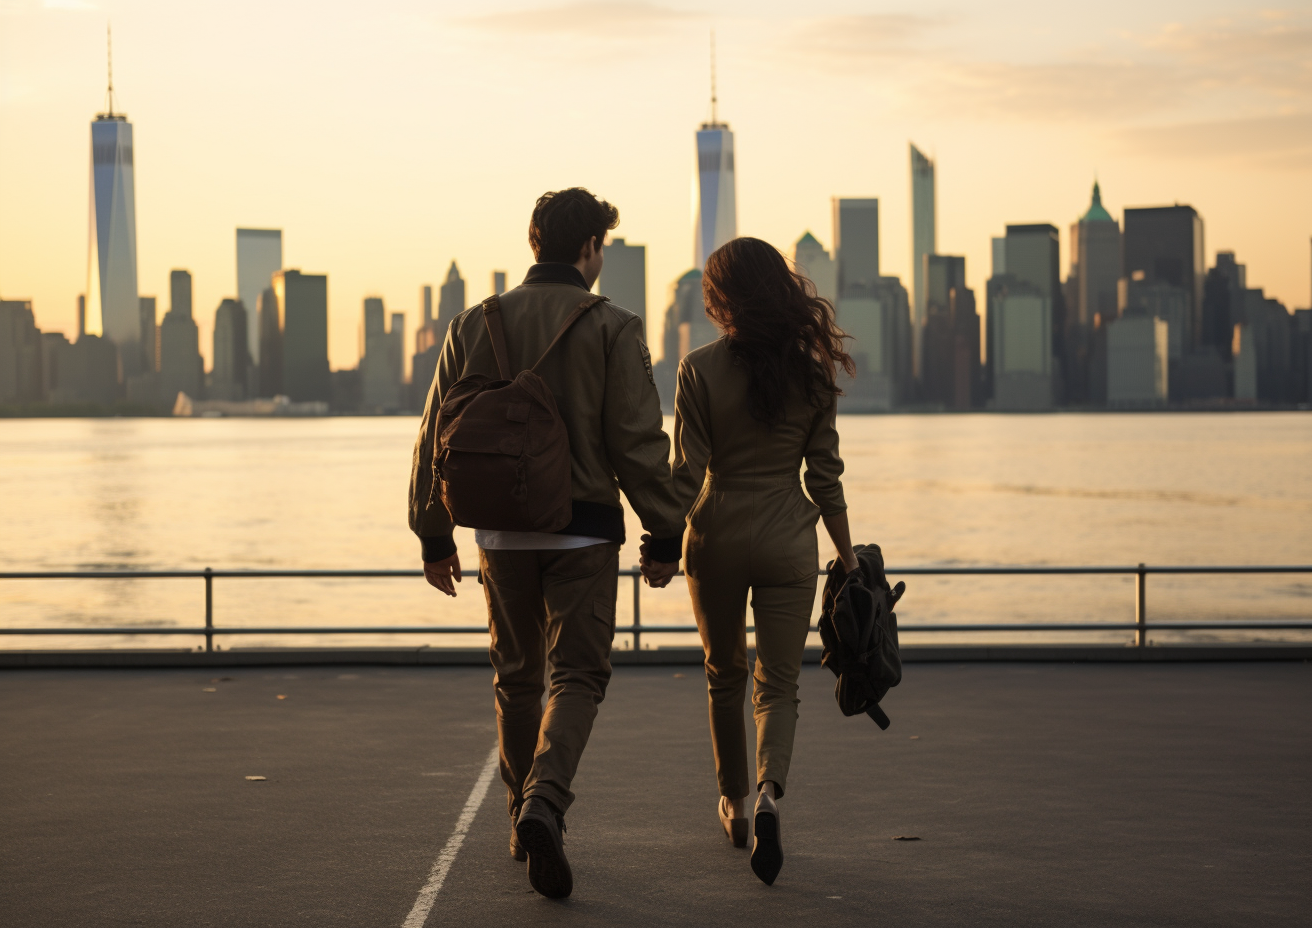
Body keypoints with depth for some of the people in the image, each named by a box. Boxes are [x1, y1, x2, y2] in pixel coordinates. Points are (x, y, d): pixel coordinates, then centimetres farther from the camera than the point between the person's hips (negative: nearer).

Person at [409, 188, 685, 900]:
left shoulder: (475, 325, 4)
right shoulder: (611, 328, -7)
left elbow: (437, 439, 5)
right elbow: (638, 443, -10)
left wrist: (435, 536, 13)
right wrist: (663, 536, -2)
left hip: (501, 530, 3)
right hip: (584, 532, -3)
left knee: (516, 676, 17)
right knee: (577, 675, 3)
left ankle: (523, 818, 26)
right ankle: (544, 802, -20)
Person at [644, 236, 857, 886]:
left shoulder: (700, 369, -10)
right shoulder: (811, 372, -4)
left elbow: (687, 475, -10)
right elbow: (825, 477, -1)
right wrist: (848, 554, 9)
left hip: (717, 537, 0)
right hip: (789, 540, 0)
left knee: (724, 675, 20)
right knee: (778, 684, 6)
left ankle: (733, 804, 31)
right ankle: (769, 793, -20)